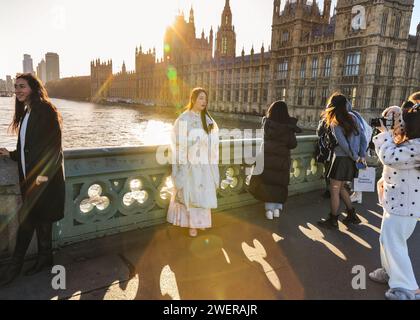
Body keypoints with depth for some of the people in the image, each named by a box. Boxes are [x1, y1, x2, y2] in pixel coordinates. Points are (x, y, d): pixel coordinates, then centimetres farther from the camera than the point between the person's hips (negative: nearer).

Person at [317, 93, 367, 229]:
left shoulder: (335, 124, -12)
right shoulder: (352, 118, 6)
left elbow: (343, 144, -18)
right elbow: (363, 138, 4)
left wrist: (355, 157, -7)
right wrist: (362, 155, 2)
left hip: (342, 159, -7)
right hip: (351, 160, 7)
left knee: (334, 190, 3)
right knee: (341, 188, 21)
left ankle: (333, 221, 10)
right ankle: (352, 215, 27)